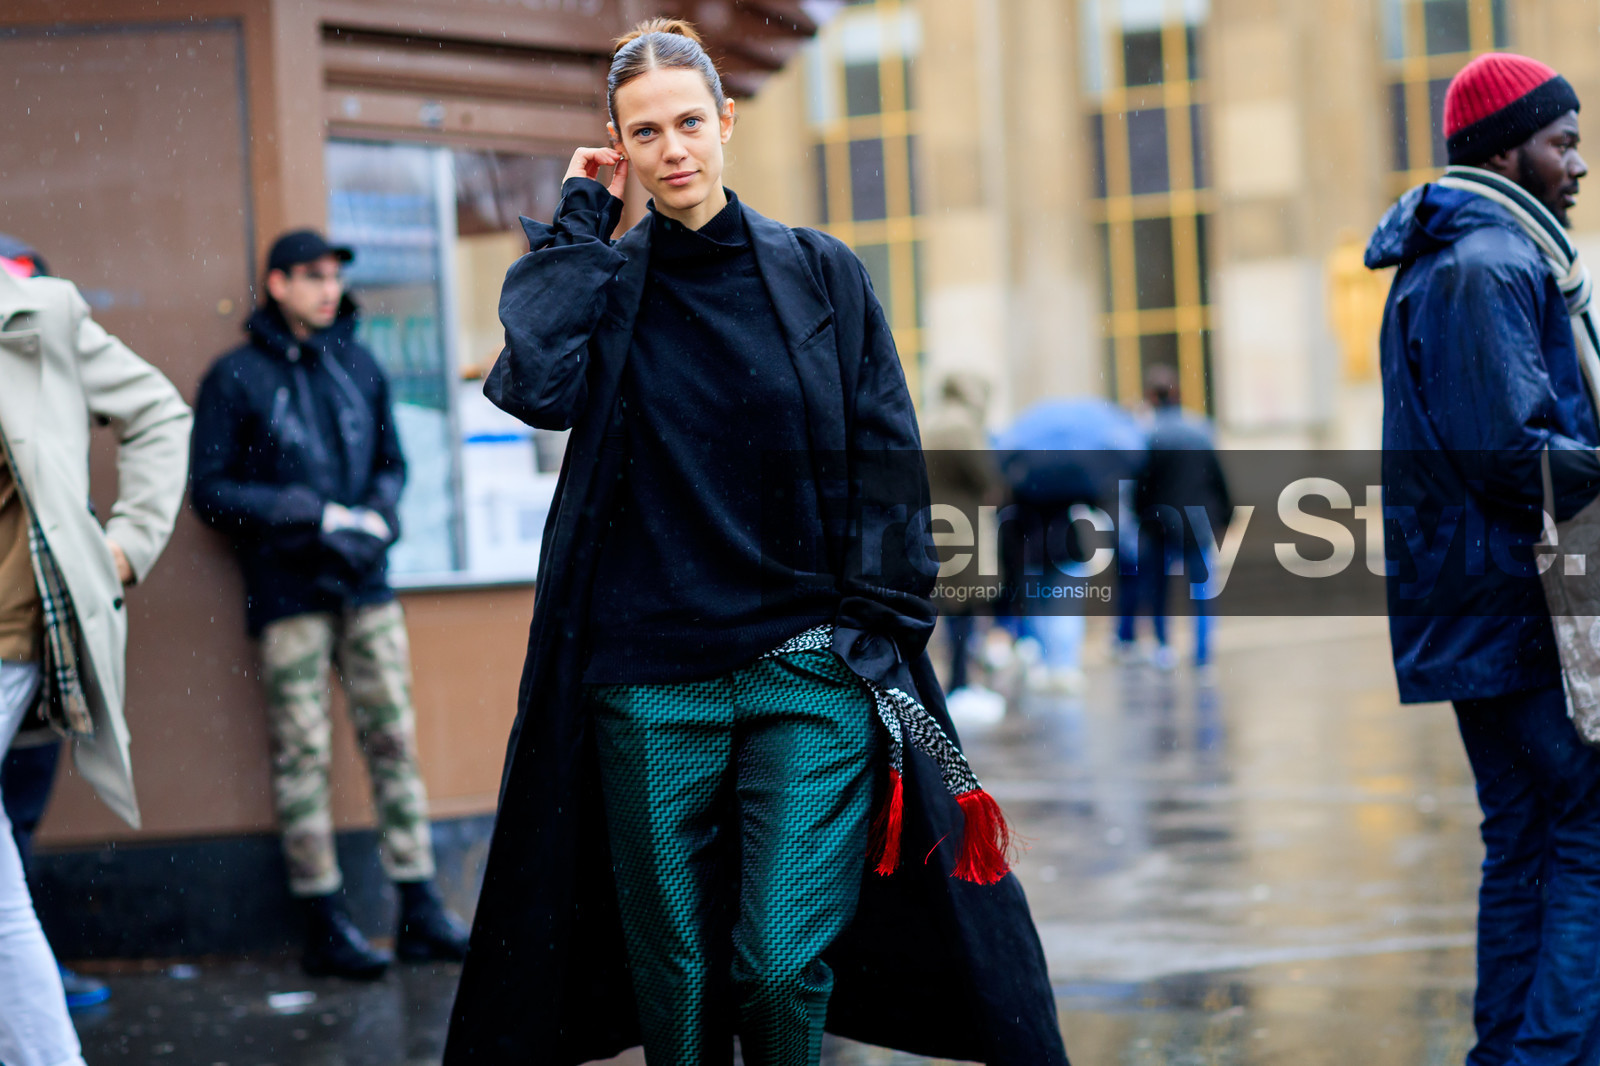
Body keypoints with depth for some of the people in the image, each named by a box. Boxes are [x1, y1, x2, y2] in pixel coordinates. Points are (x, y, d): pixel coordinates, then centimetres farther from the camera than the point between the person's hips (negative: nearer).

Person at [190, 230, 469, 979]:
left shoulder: (358, 365, 13)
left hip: (365, 585, 4)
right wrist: (311, 514, -12)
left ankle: (421, 914, 8)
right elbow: (211, 492, -3)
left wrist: (378, 512, -1)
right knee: (303, 754, -3)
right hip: (288, 592, -4)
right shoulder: (236, 377, -1)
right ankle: (325, 927, 4)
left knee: (394, 738, 2)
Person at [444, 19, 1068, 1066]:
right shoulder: (597, 283, 7)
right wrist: (581, 220, -6)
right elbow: (538, 386, -15)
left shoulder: (820, 273, 5)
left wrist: (882, 629, -2)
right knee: (674, 975, 6)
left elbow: (887, 462, 6)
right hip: (649, 680, 1)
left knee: (785, 967, -11)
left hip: (811, 670, -1)